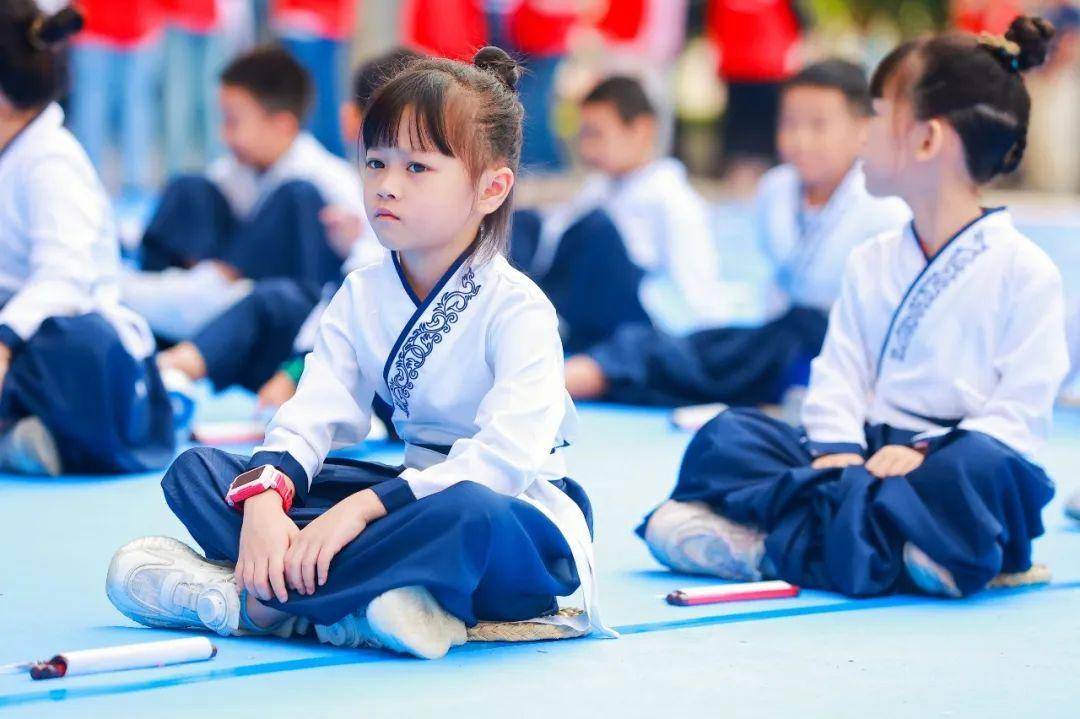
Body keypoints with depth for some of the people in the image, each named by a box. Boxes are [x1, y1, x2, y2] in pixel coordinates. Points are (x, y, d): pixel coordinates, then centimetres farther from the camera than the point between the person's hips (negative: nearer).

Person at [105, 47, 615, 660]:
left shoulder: (517, 307, -14)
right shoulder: (362, 295, 6)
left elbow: (506, 455, -26)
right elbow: (311, 415, -5)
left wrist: (364, 507, -33)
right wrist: (264, 496, -28)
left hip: (520, 517, -6)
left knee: (467, 516, -44)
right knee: (197, 471, -4)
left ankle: (252, 598, -31)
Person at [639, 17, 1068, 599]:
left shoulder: (1024, 271, -1)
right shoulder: (871, 262, 18)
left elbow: (1021, 409, -8)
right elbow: (839, 376, 10)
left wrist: (923, 450, -22)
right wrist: (837, 449, -11)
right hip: (867, 452, 6)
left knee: (983, 466, -40)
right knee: (724, 436, -13)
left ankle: (791, 540, -38)